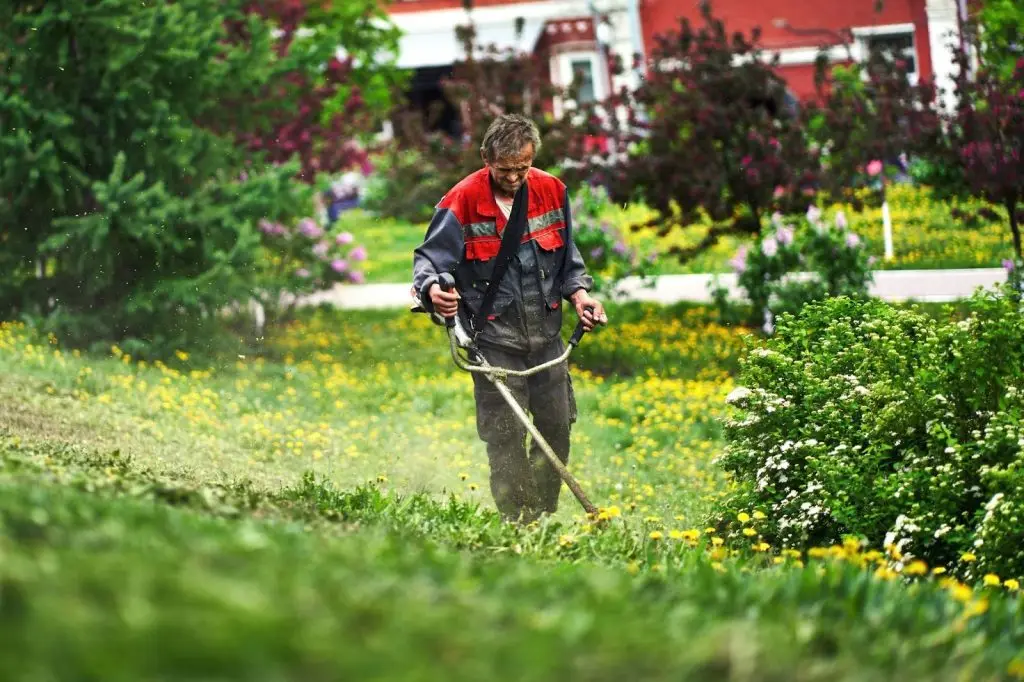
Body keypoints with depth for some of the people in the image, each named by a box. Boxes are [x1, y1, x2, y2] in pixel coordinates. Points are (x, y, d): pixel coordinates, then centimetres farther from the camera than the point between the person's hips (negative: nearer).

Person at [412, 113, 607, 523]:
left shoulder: (551, 192, 2)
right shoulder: (462, 203, -12)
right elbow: (429, 258, -12)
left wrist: (578, 291, -1)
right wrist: (432, 289, -34)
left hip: (545, 332, 5)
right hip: (495, 338, -5)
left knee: (557, 425, 9)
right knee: (505, 436, -6)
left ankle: (545, 518, 24)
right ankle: (516, 524, 2)